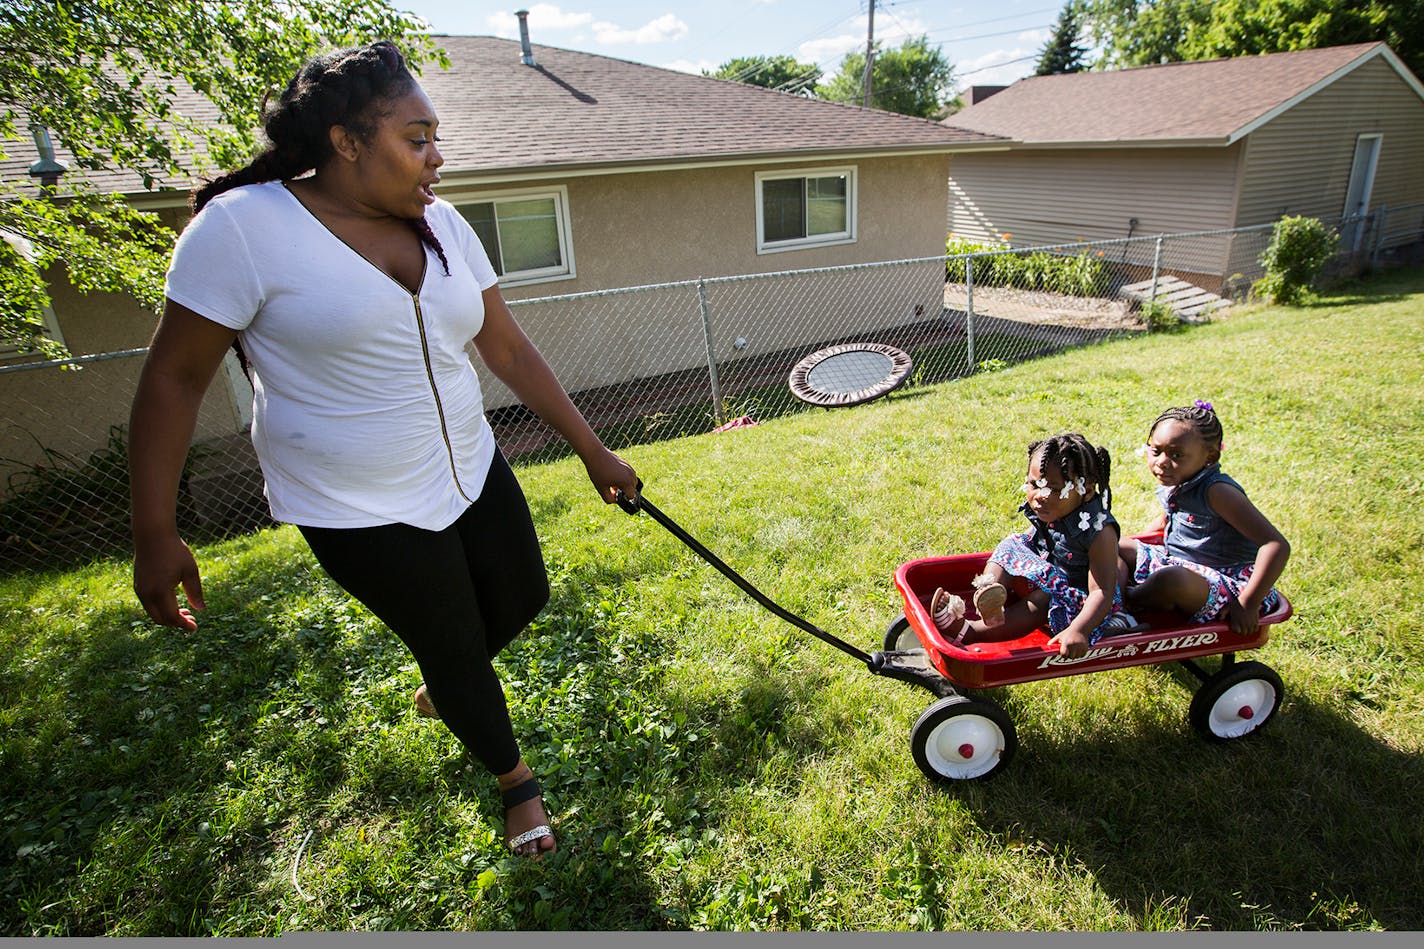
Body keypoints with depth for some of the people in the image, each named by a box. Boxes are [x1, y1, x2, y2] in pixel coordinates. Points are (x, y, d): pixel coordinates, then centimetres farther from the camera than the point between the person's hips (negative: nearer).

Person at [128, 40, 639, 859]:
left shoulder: (443, 225, 0)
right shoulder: (243, 224, -17)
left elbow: (510, 350, 1)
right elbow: (173, 379, -12)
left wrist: (594, 451, 1)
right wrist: (156, 535, -12)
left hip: (471, 472, 6)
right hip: (362, 512, -6)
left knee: (525, 597, 18)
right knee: (456, 647, 8)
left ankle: (444, 689, 52)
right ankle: (516, 781, 39)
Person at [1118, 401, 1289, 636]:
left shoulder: (1217, 491, -22)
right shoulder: (1172, 484, 2)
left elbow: (1277, 546, -28)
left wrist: (1248, 605, -27)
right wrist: (1135, 544, 16)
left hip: (1225, 584, -9)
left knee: (1171, 580, -38)